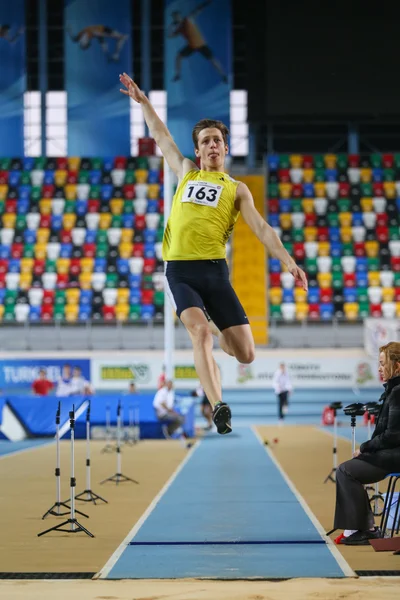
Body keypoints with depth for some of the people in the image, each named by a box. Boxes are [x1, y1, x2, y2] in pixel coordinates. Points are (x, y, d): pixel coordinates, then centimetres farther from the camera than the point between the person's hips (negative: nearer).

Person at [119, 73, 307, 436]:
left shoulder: (236, 188, 16)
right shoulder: (185, 173, 22)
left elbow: (260, 227, 6)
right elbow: (161, 136, 33)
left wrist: (289, 262, -6)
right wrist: (142, 100, 37)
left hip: (214, 270, 0)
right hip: (179, 270, 0)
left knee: (245, 354, -6)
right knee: (200, 332, -26)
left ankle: (217, 332, 30)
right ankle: (219, 407, -29)